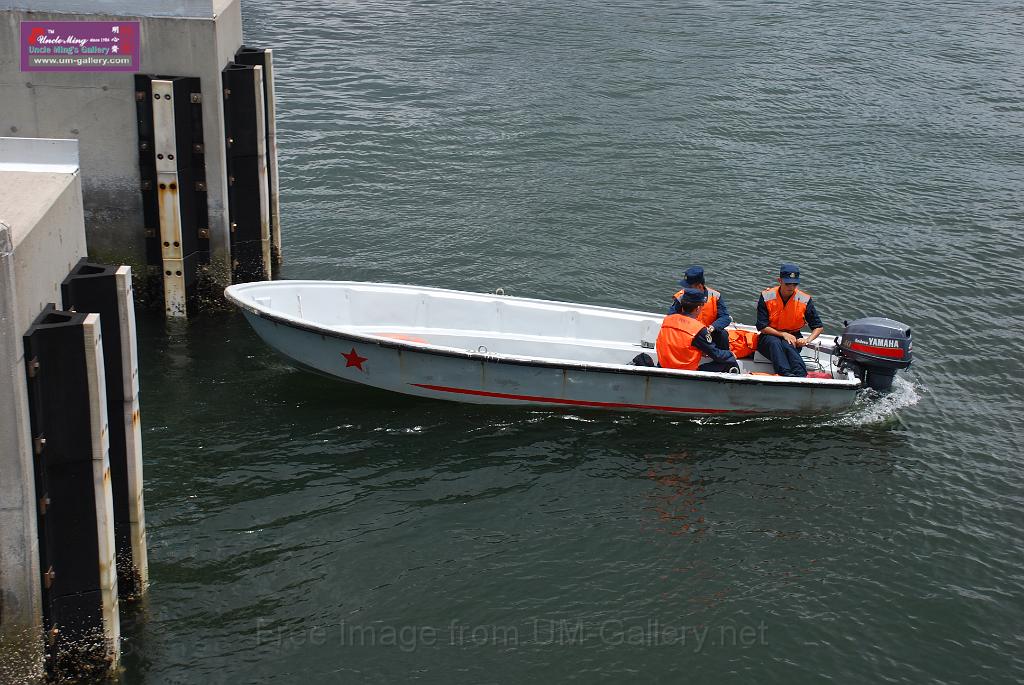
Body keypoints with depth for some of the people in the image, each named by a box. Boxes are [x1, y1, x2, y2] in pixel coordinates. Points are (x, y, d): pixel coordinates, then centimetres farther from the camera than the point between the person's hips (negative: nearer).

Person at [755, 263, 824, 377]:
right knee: (774, 342, -37)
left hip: (792, 339, 1)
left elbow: (819, 327, 4)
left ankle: (801, 375, -59)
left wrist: (807, 340, -14)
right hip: (770, 336, -1)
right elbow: (762, 327, -8)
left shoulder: (805, 300, -3)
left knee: (786, 345, -36)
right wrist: (783, 334, -18)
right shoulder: (766, 297, -7)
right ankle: (786, 374, -59)